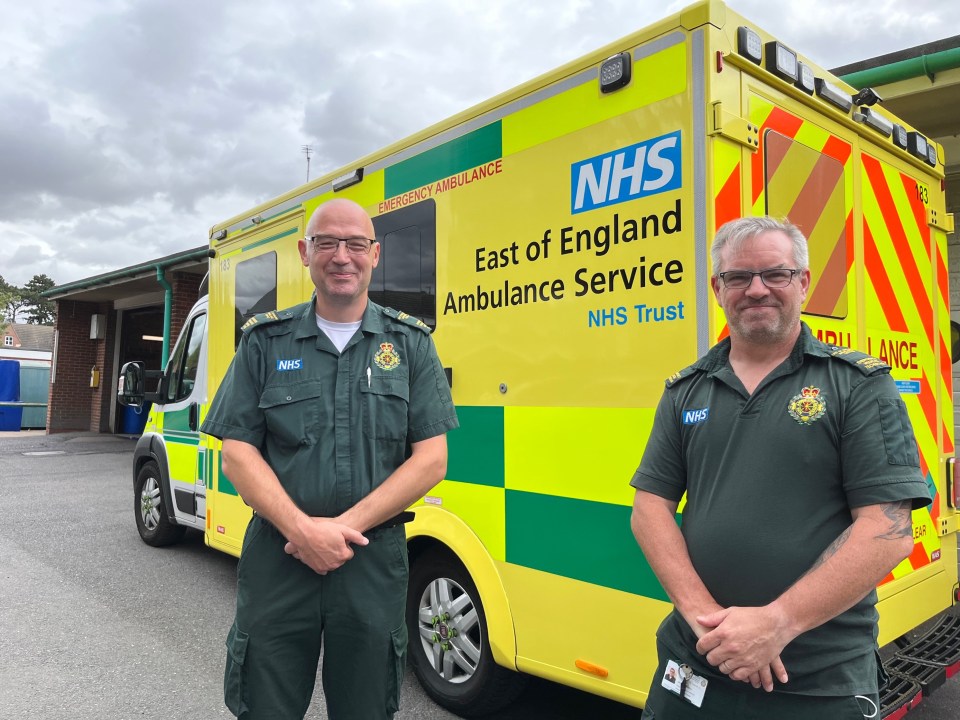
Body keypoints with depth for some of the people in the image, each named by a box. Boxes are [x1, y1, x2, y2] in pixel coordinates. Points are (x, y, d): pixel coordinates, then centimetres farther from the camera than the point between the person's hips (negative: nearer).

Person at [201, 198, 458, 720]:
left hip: (374, 563, 0)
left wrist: (347, 525, -13)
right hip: (276, 557, 0)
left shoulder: (410, 343, 1)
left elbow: (431, 460, -4)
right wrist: (303, 529, -15)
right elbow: (238, 455, -1)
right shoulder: (266, 342, 3)